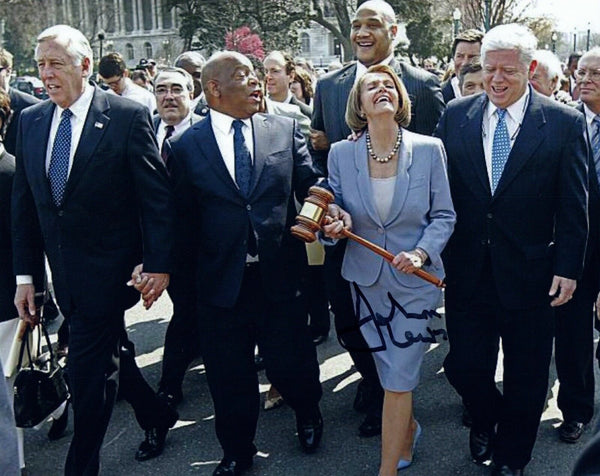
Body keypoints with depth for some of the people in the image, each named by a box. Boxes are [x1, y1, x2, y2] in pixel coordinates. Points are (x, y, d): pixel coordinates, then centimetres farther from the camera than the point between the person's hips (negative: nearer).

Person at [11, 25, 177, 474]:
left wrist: (158, 264, -13)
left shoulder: (129, 116, -11)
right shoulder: (30, 121, 6)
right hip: (64, 271, 6)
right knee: (109, 352, 19)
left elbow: (157, 195, -10)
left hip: (108, 269, -6)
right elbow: (24, 202, 8)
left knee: (88, 370, -4)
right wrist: (26, 273, 6)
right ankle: (157, 417, 42)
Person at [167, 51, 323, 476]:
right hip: (222, 281, 0)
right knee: (229, 376, 12)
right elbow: (183, 216, 0)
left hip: (279, 275, 1)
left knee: (291, 362, 11)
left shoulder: (285, 130, 5)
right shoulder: (185, 146, 1)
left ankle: (309, 416, 46)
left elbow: (311, 186, 2)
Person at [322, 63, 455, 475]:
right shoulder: (341, 154, -3)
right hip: (366, 279, 3)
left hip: (415, 278, -2)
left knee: (398, 379, -3)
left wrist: (421, 253, -19)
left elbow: (444, 215, -3)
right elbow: (335, 212, 5)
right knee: (389, 372, 17)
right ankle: (408, 429, 47)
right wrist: (335, 226, -18)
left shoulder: (429, 149, -7)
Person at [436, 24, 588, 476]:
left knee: (525, 376, 12)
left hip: (529, 273, -2)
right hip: (467, 269, 2)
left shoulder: (564, 122, -6)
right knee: (464, 366, 10)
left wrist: (568, 268, -7)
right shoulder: (456, 115, 1)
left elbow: (574, 205, -4)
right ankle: (488, 418, 43)